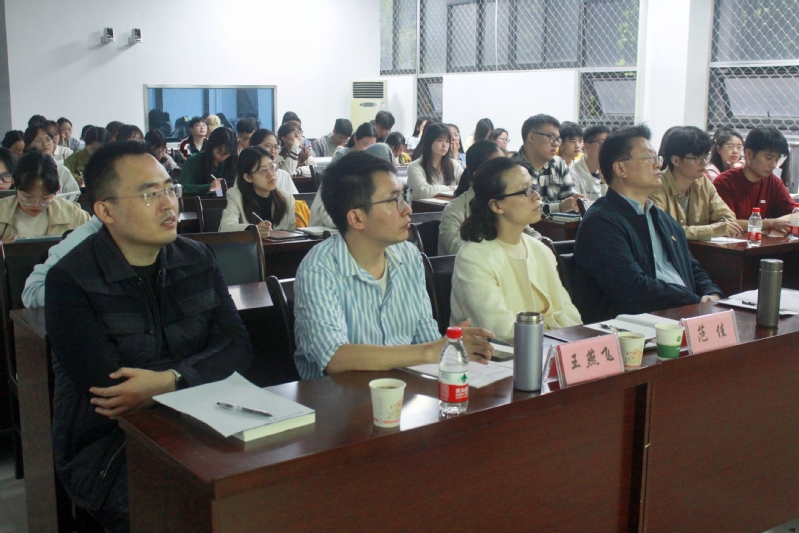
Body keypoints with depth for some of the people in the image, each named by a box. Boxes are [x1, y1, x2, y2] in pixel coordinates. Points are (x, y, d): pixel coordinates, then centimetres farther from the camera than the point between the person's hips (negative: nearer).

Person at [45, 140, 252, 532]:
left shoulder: (198, 260, 6)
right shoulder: (70, 281, -10)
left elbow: (238, 348, -2)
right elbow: (109, 391, -18)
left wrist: (170, 381, -19)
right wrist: (196, 370, -11)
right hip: (107, 445, -5)